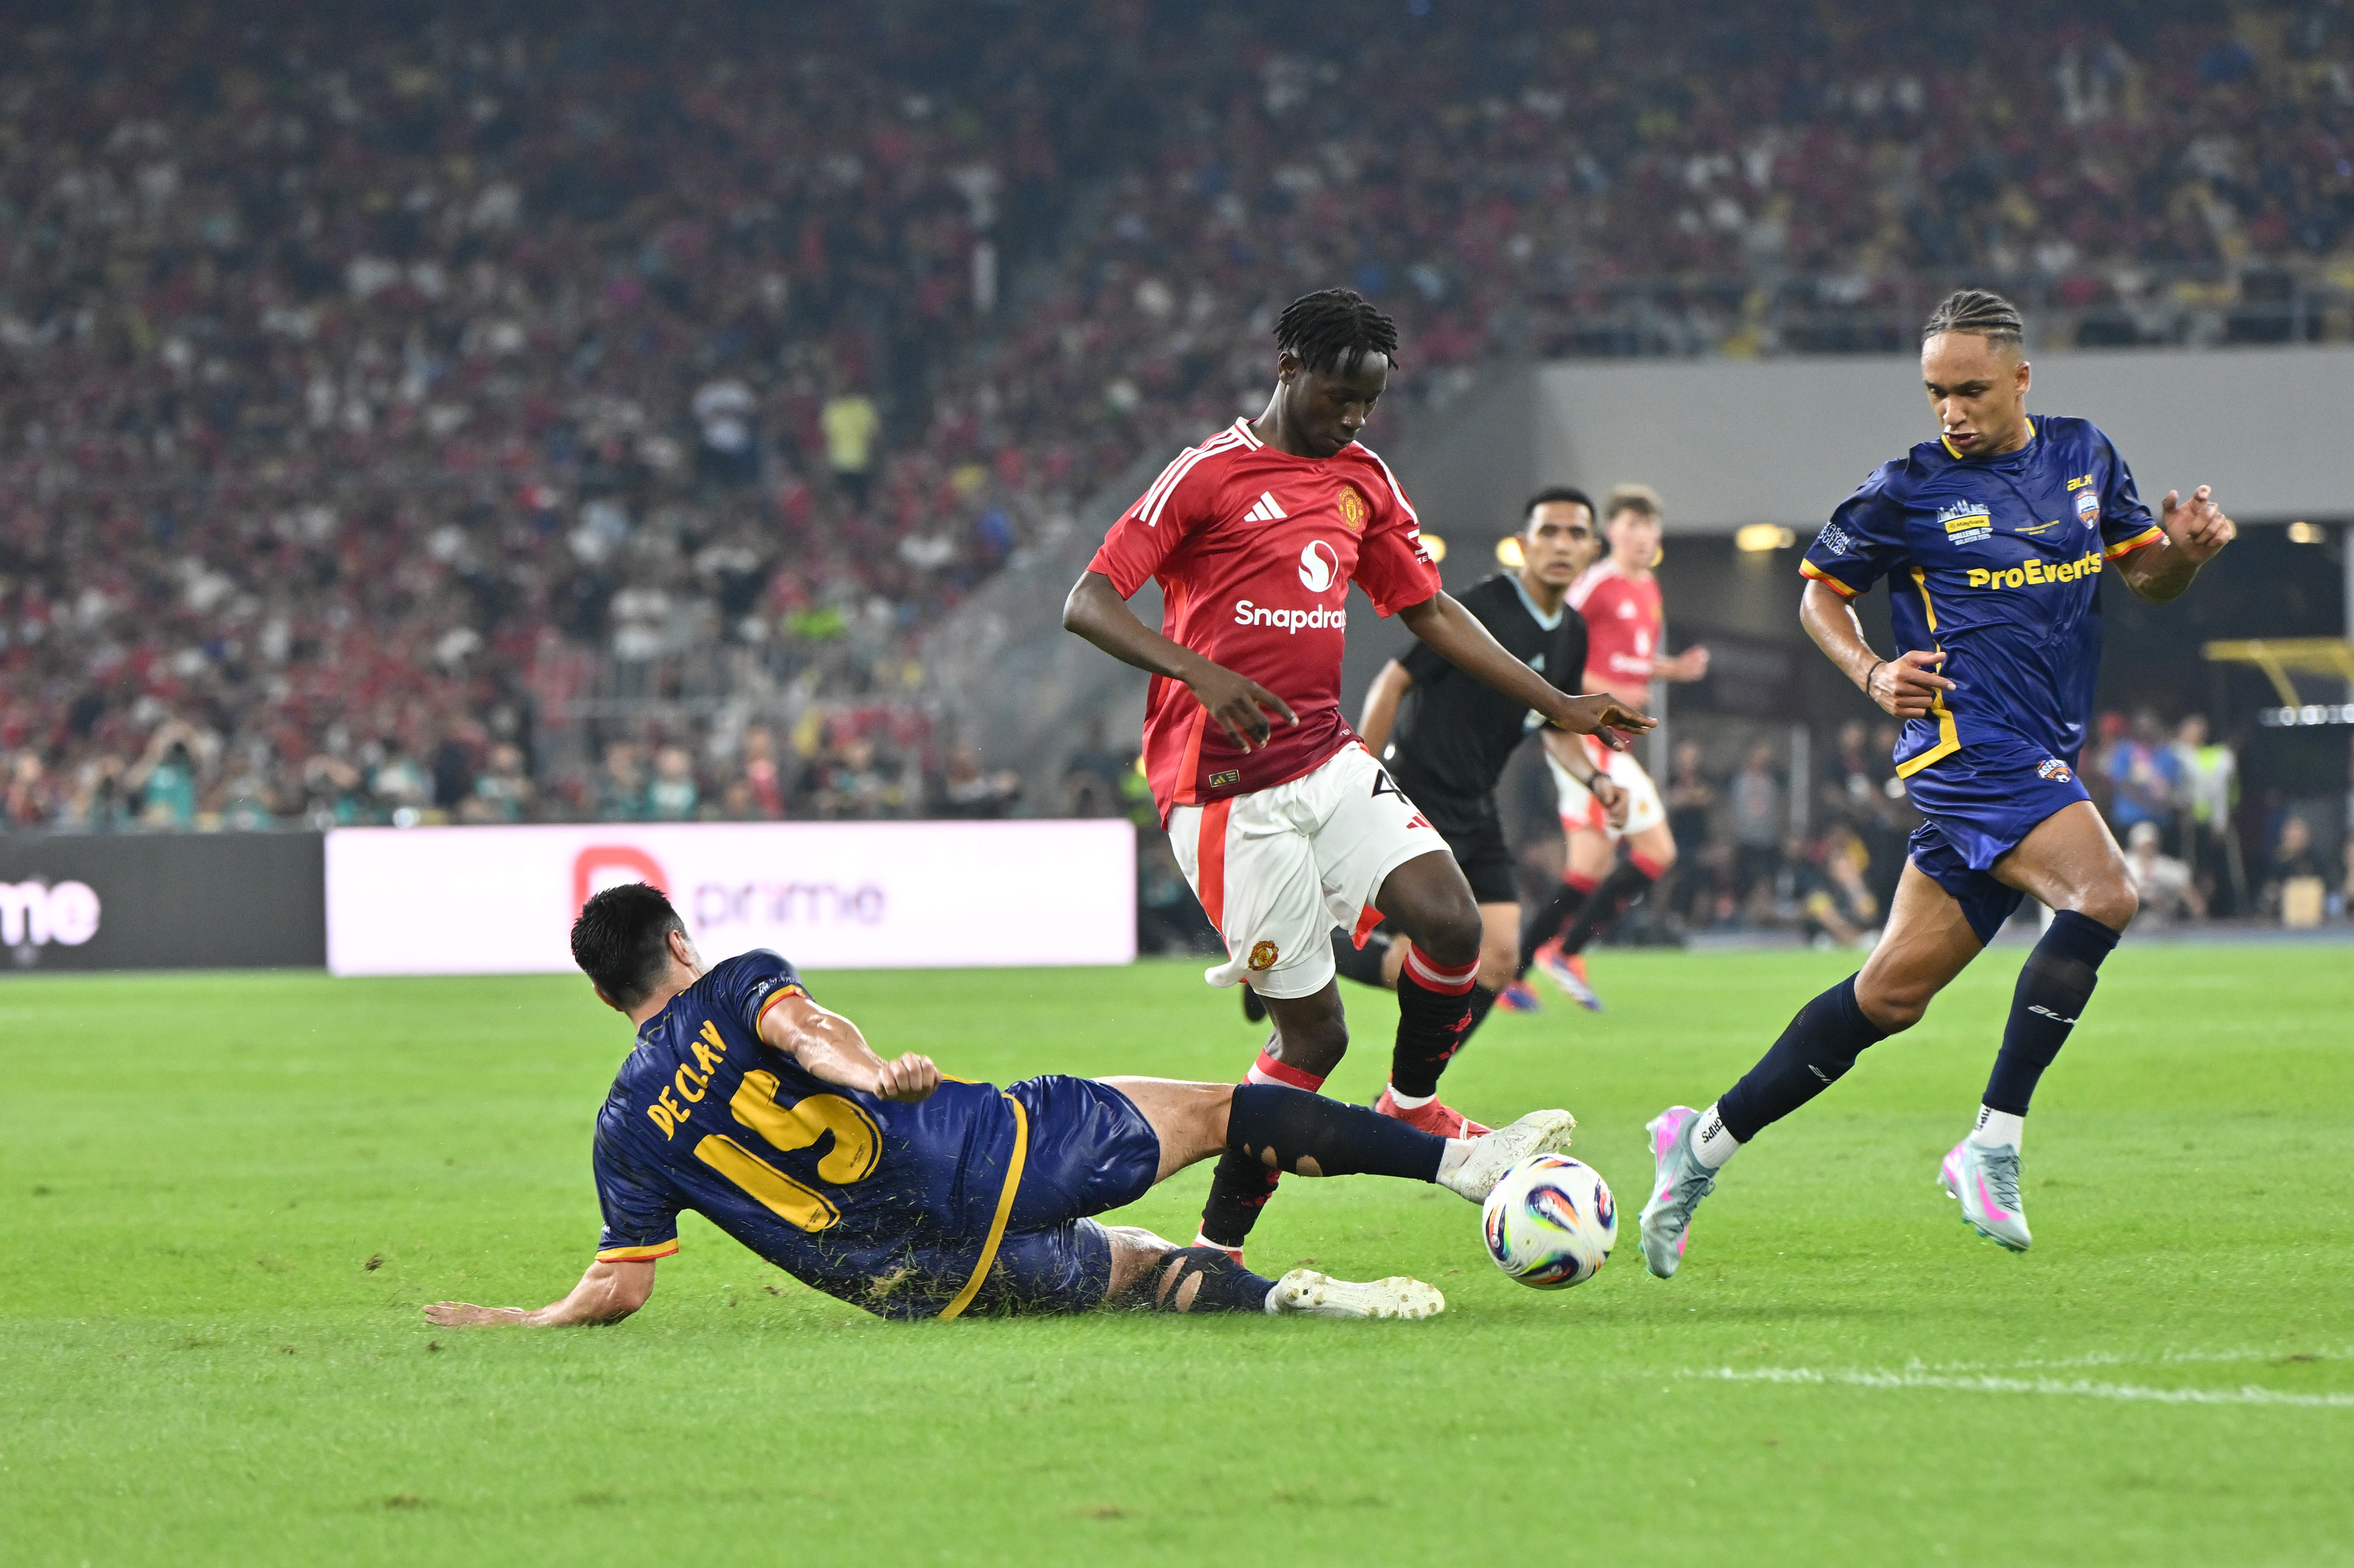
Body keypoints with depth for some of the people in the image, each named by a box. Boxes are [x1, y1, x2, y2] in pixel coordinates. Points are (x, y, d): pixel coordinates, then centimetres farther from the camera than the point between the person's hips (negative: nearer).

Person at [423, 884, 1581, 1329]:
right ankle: (1459, 1159, -1)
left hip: (929, 1279, 2)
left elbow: (619, 1288, 4)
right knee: (1228, 1112, 7)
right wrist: (868, 1074, -33)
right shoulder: (736, 987, 6)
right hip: (991, 1153, -2)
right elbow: (795, 1023, -18)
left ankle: (1280, 1296, -16)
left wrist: (509, 1321, 15)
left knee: (1142, 1271, 17)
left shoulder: (627, 1133, 9)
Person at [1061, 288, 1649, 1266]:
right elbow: (1086, 605, -13)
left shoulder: (1363, 483, 14)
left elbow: (1430, 611, 23)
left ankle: (1412, 1109, 9)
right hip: (1229, 792, -6)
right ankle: (1214, 1249, 6)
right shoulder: (1211, 475, -7)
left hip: (1330, 761, 6)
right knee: (1314, 1032, -8)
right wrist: (1201, 672, -29)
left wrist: (1559, 706, 18)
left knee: (1451, 923, -18)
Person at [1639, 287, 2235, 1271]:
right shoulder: (1909, 490, -3)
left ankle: (1710, 1138, 19)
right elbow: (1820, 590, 9)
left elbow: (2147, 576, 20)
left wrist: (2187, 548, -3)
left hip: (2042, 759, 6)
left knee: (1894, 989, 8)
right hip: (1971, 741, -6)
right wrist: (1871, 674, -8)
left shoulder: (2084, 458, 11)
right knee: (2103, 896, -28)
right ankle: (1995, 1144, -22)